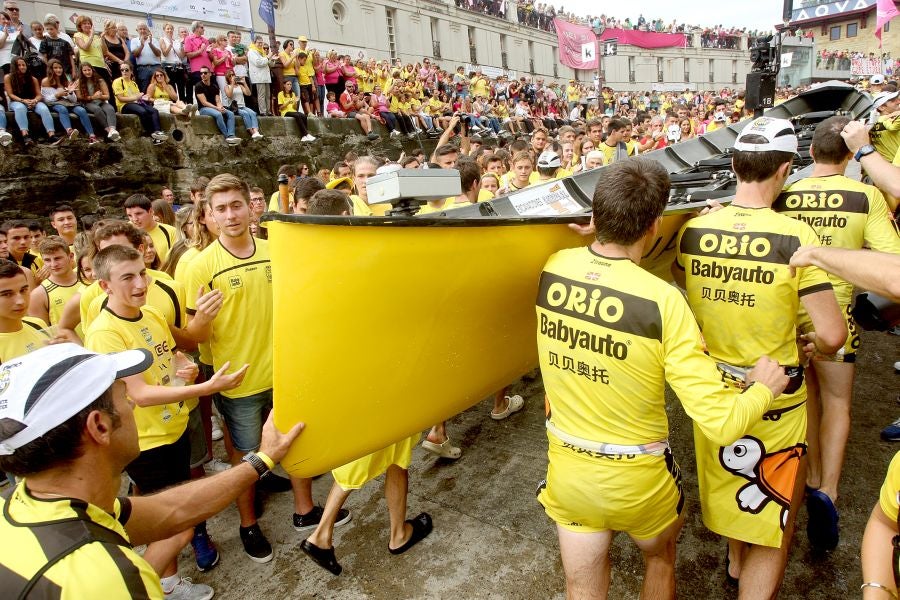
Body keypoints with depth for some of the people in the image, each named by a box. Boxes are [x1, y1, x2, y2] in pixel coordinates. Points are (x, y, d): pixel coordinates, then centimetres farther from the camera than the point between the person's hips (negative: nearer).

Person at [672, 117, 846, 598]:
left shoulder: (693, 229, -9)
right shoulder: (795, 237, -21)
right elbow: (832, 334, -20)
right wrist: (813, 347, 1)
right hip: (774, 402, -5)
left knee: (727, 484, 31)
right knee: (773, 524, 15)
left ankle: (736, 561, 56)